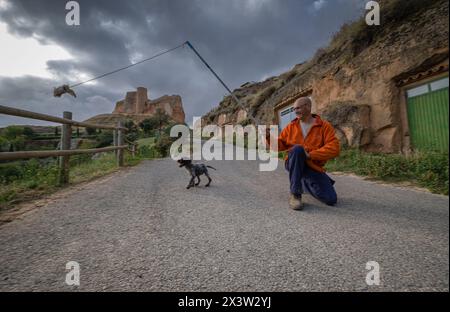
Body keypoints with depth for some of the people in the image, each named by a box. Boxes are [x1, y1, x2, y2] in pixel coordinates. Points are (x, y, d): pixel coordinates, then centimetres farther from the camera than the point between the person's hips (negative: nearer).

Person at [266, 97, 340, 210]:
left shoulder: (324, 126, -2)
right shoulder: (291, 126, 7)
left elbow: (334, 148, -13)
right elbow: (280, 144, 9)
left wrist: (311, 155, -23)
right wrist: (269, 137, -10)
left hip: (314, 167, 0)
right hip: (293, 164, 0)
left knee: (331, 200, -8)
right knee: (297, 149, -35)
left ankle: (306, 184, 24)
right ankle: (295, 195, -28)